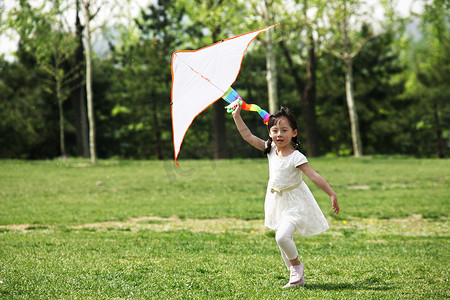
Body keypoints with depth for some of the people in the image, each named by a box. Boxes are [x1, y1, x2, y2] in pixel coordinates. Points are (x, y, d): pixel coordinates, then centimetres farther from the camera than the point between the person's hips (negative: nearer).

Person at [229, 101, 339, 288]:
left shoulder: (296, 157, -20)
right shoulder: (270, 150, -3)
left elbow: (314, 176, -25)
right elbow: (248, 136, 0)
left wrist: (332, 194, -30)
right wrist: (237, 116, -4)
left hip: (294, 203, -7)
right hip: (277, 201, 7)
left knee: (282, 237, -24)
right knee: (282, 241, 11)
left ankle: (297, 266, 1)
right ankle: (296, 277, 23)